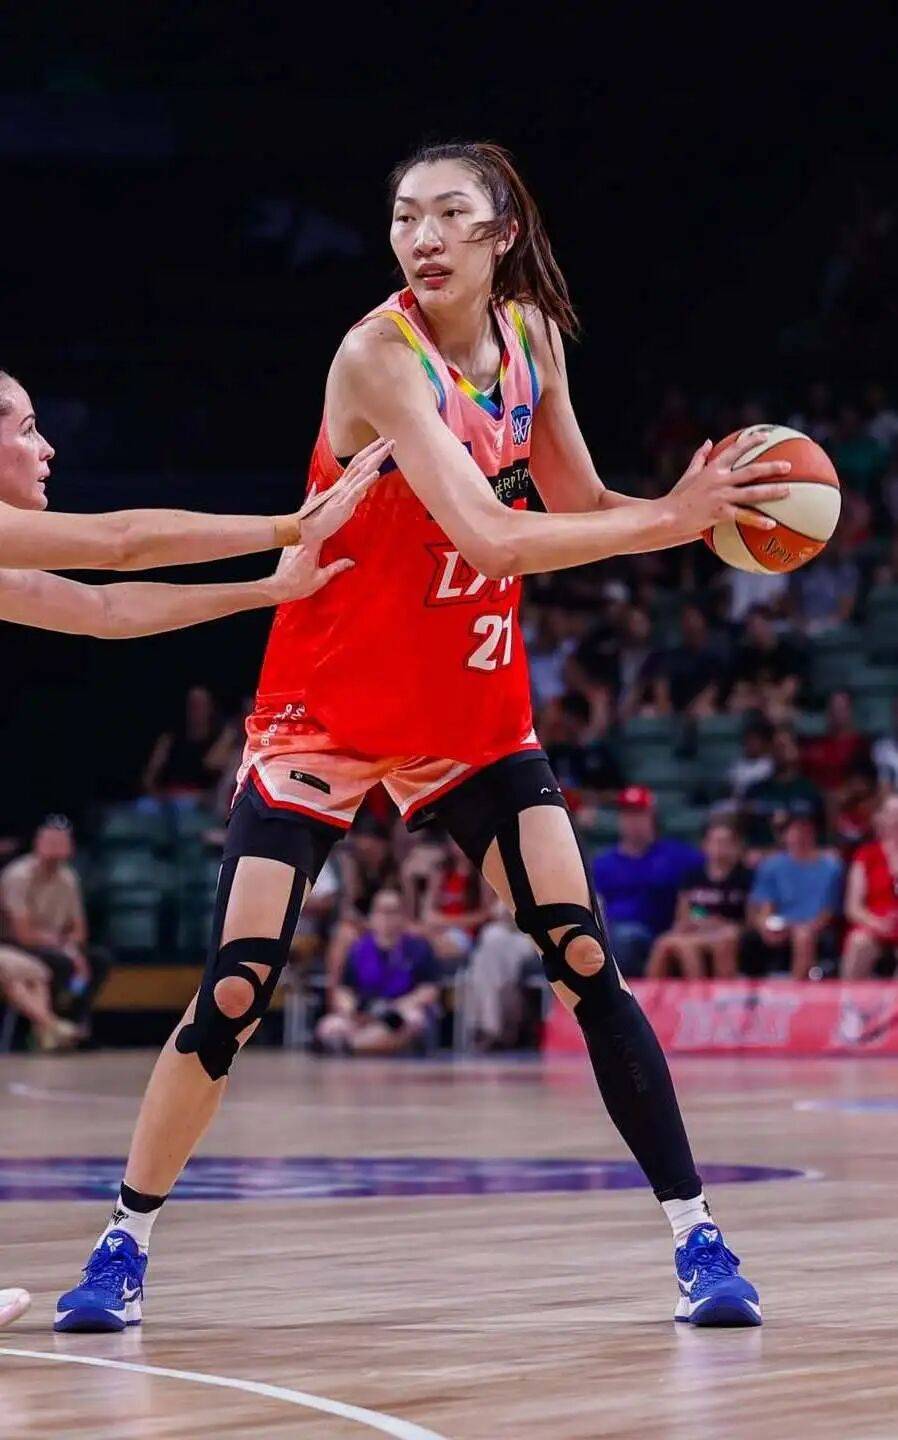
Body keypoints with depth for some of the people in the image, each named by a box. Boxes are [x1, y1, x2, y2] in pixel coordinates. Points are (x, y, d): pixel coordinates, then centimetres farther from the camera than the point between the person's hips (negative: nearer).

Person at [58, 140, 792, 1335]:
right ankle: (125, 1243, 9)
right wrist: (677, 521, -30)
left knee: (587, 961, -6)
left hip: (474, 712, 5)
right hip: (329, 712, -5)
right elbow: (489, 538, -29)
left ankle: (694, 1235, 1)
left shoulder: (531, 335, 0)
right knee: (235, 991, -8)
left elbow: (579, 508, 9)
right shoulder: (380, 356, -21)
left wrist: (696, 506, -10)